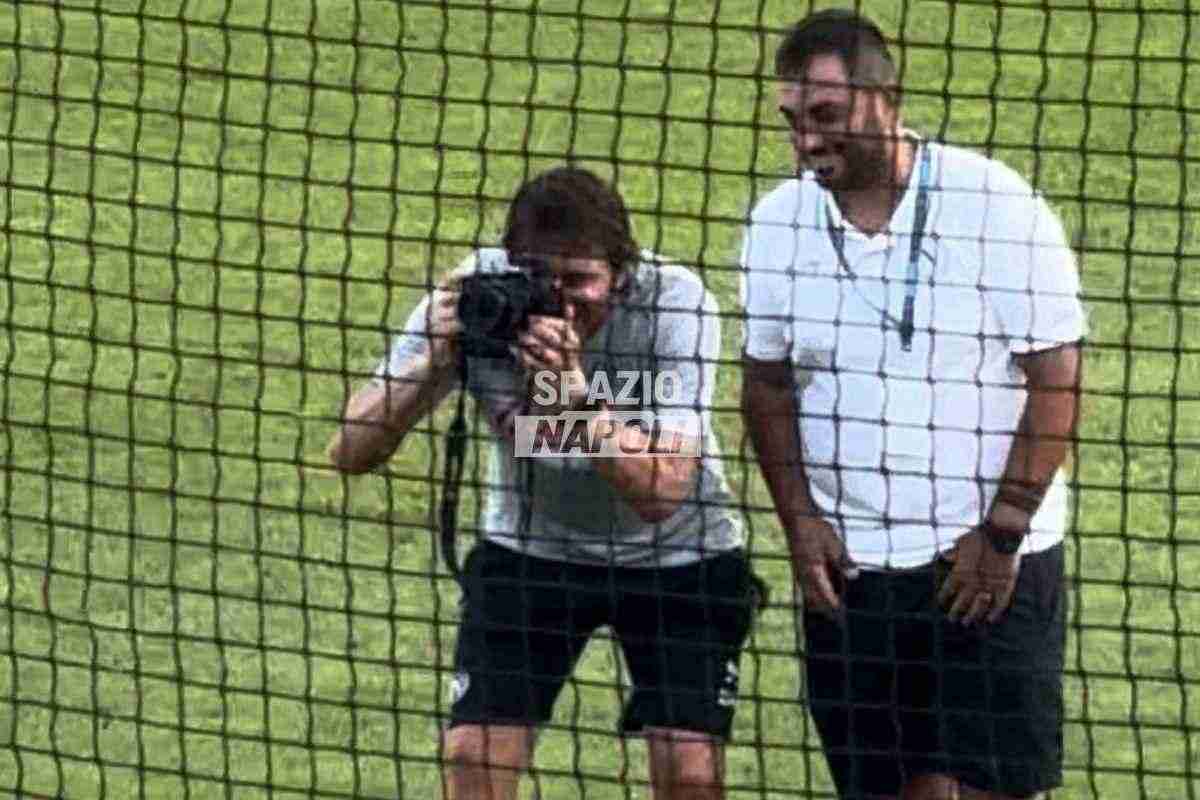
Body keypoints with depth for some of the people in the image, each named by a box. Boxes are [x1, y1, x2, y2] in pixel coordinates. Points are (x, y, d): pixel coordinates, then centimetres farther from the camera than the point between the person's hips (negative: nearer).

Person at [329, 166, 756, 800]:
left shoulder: (674, 300, -27)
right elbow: (350, 453, -22)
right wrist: (434, 360, -37)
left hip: (676, 557, -2)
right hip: (527, 549, 2)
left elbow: (662, 492, -35)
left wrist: (576, 395, -47)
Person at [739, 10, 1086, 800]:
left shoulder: (997, 206, -10)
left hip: (992, 560, -4)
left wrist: (1000, 534, -11)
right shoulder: (779, 222, 4)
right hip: (847, 566, 4)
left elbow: (1058, 379, -8)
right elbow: (768, 384, 13)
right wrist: (799, 519, 1)